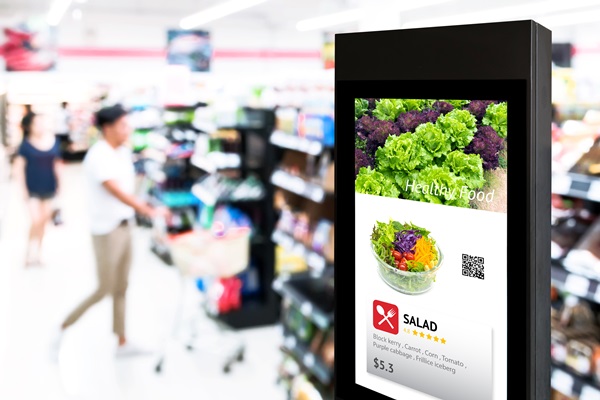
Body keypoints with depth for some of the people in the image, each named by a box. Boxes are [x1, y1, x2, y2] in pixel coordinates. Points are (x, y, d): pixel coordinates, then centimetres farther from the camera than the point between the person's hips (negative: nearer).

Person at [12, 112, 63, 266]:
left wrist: (58, 182, 8)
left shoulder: (53, 141, -2)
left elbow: (57, 163, 9)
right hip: (33, 189, -4)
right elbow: (18, 167, -9)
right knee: (36, 220, -12)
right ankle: (31, 251, 9)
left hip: (48, 188, 4)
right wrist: (24, 188, -11)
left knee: (44, 221, 12)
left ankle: (38, 252, 29)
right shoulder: (26, 144, -13)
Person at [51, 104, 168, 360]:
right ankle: (63, 329, 16)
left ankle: (122, 342, 21)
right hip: (106, 231, -8)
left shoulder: (124, 151, 6)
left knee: (121, 288, 12)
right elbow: (118, 193, -27)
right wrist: (151, 212, -30)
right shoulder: (98, 157, -20)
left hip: (125, 226, 8)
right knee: (105, 289, -1)